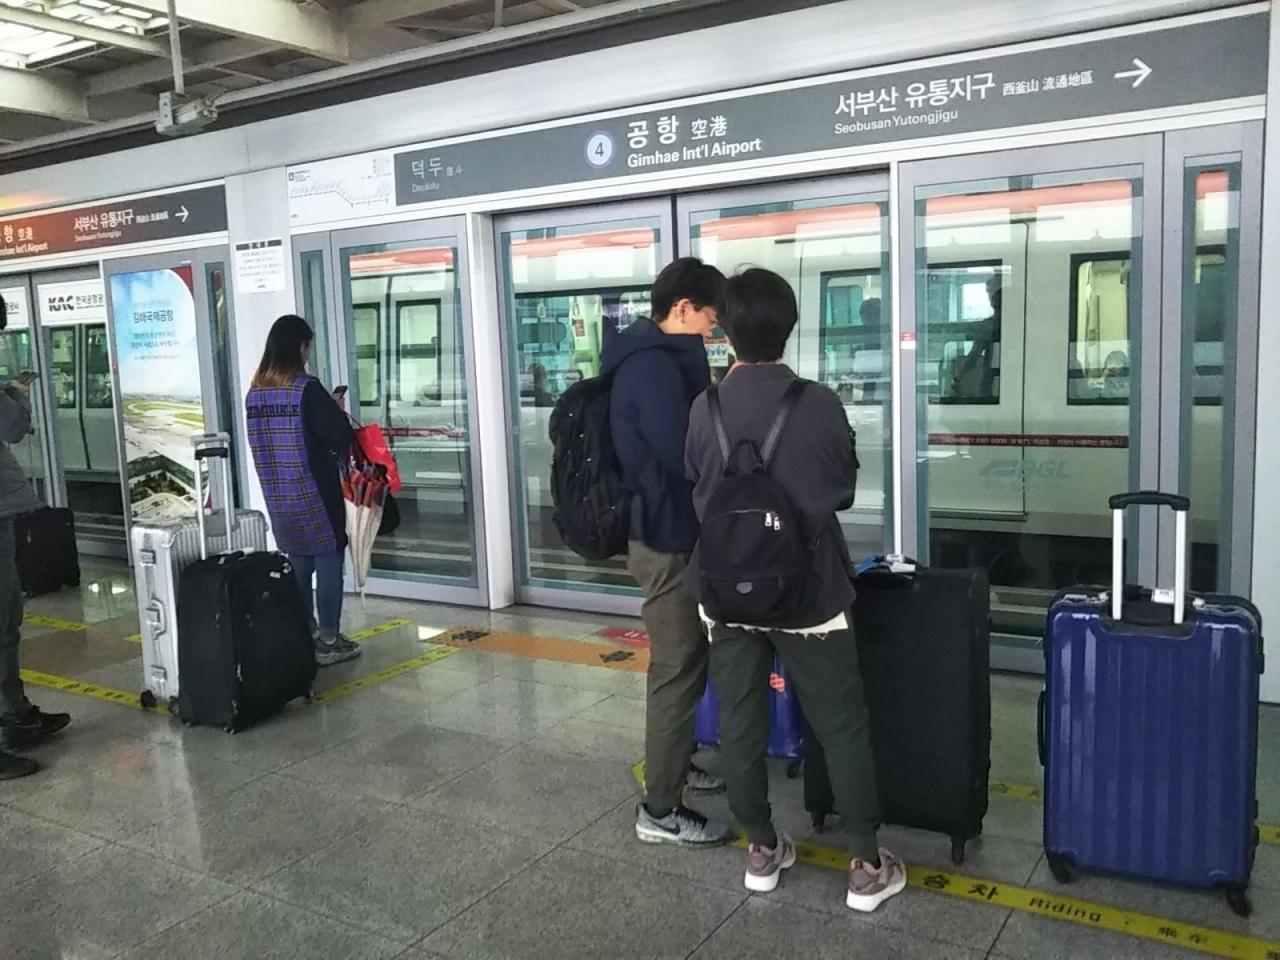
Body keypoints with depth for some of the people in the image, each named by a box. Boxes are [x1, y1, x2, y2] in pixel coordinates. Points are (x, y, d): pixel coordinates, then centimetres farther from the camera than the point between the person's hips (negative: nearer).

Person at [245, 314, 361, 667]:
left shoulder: (255, 392, 5)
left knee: (298, 565, 17)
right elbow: (341, 436, -17)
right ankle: (328, 642, 6)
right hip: (314, 493, -7)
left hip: (277, 497, 7)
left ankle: (303, 636, 24)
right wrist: (337, 410, 4)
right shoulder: (307, 389, -16)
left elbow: (262, 440, 15)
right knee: (328, 563, 2)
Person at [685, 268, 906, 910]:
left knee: (739, 722, 14)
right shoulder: (820, 405, -11)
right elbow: (845, 493, 3)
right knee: (842, 726, 9)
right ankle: (867, 864, 17)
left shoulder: (704, 409, -8)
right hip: (808, 588, -2)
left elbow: (694, 492, 4)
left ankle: (762, 850, 26)